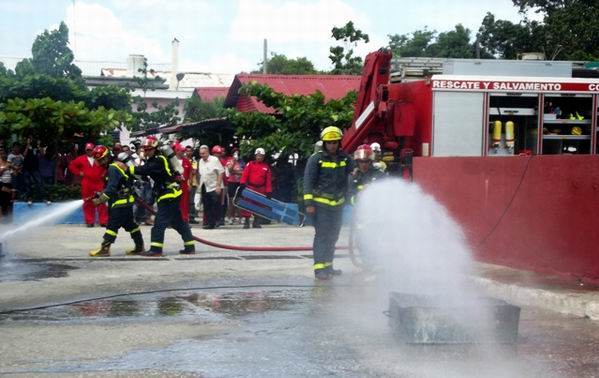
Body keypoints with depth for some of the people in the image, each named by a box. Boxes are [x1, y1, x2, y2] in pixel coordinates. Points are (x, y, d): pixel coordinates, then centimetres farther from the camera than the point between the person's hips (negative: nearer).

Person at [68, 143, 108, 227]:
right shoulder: (81, 159, 5)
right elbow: (72, 166, 10)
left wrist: (104, 173, 2)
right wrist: (79, 173, 2)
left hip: (99, 184, -1)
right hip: (87, 185, 1)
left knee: (101, 203, -2)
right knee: (88, 203, 3)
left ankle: (104, 221, 1)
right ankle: (90, 222, 9)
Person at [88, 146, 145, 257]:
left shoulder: (113, 168, -16)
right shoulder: (119, 165, 15)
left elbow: (111, 189, -23)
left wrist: (100, 200, -19)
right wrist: (100, 195, 12)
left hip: (121, 202, -10)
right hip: (127, 201, 10)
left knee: (112, 225, -10)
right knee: (130, 224, 16)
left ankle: (104, 248, -11)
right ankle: (139, 247, 22)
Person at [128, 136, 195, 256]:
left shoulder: (160, 160, -18)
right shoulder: (153, 160, 13)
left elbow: (146, 170, -30)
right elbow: (146, 171, 9)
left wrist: (128, 168, -32)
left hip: (170, 195, -10)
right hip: (171, 194, 10)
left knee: (160, 221, -11)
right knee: (179, 222, 13)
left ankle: (156, 249, -11)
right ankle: (190, 247, 17)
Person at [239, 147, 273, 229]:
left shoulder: (266, 167, 9)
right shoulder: (250, 164, 4)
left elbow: (269, 180, 7)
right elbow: (245, 174, -4)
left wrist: (269, 191, 0)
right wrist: (242, 183, -19)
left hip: (261, 189, 2)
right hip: (250, 187, -2)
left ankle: (256, 222, 14)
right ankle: (246, 221, 2)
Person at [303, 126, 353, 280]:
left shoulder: (344, 159, 7)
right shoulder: (316, 159, -7)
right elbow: (308, 181, -8)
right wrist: (308, 203, -14)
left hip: (337, 204, 6)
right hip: (320, 203, -6)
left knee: (333, 236, 13)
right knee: (322, 235, -11)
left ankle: (328, 266, 24)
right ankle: (319, 268, -11)